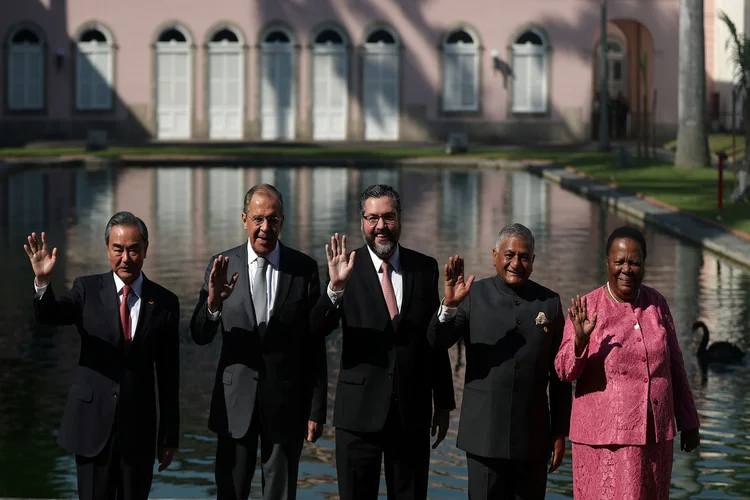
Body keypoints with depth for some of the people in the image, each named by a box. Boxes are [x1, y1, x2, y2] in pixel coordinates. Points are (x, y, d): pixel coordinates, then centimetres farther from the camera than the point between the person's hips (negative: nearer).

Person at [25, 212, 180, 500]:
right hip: (93, 423, -1)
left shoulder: (165, 302, 2)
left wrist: (170, 436, 4)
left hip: (138, 428, 1)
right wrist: (42, 281, -37)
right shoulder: (87, 290, 2)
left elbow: (169, 375, 3)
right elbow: (49, 315, -16)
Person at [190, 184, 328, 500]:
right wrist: (213, 302, -23)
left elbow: (315, 345, 0)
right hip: (236, 402, 1)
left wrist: (316, 410, -1)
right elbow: (200, 337, -2)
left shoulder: (304, 269, -1)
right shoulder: (222, 266, 1)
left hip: (286, 403, -1)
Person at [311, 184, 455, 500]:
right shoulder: (347, 268, -3)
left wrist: (444, 403, 9)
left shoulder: (425, 268, 4)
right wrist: (335, 287, -32)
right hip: (360, 411, -2)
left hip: (412, 412, 2)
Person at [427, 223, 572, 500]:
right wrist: (449, 305, -29)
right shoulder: (474, 295, 2)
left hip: (532, 436, 2)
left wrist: (560, 433, 7)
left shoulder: (549, 302, 6)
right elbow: (437, 341, -10)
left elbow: (559, 375, 8)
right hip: (485, 435, -1)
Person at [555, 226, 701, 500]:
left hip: (654, 433, 4)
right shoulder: (586, 308, -7)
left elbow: (674, 364, 11)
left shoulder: (657, 303, 4)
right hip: (604, 434, -4)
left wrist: (688, 421, 12)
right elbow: (565, 371, -14)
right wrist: (580, 339, -33)